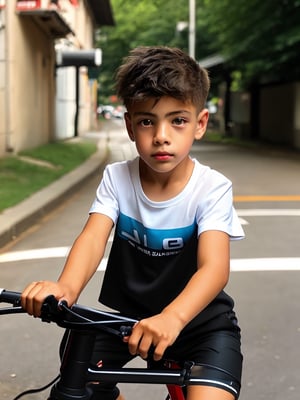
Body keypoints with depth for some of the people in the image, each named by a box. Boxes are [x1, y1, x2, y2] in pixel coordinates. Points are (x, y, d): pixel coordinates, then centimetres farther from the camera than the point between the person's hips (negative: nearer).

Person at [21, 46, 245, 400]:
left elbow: (214, 267, -30)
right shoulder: (117, 178, -10)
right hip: (128, 313, 3)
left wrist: (172, 317, -50)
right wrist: (65, 287, -47)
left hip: (199, 319, -3)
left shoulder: (212, 188, -18)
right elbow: (93, 237, -24)